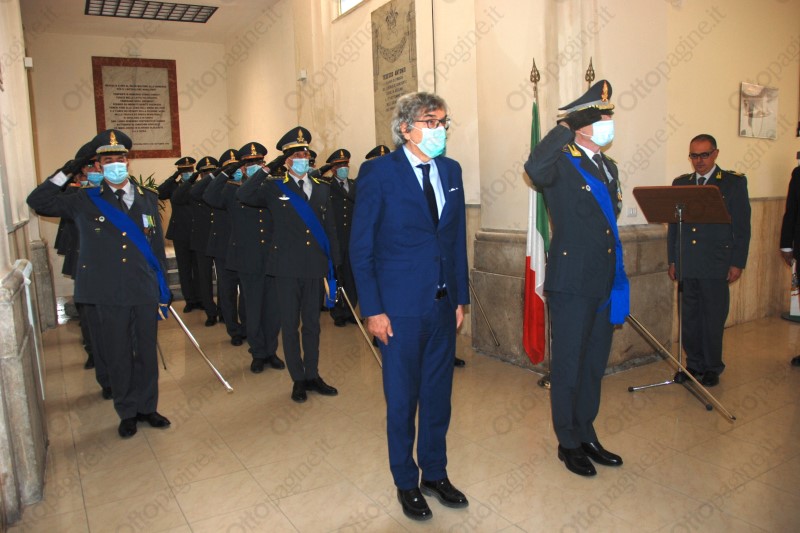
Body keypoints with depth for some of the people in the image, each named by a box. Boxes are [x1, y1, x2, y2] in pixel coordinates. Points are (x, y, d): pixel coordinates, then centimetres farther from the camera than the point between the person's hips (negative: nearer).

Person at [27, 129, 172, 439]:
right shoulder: (85, 201, 3)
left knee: (147, 353, 11)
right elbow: (36, 201, 5)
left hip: (146, 293, 1)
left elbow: (158, 248, 8)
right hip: (109, 295, -1)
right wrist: (67, 171, -2)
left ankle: (147, 407, 28)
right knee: (118, 356, 9)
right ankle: (127, 413, 26)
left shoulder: (148, 199, 6)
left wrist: (164, 291, 7)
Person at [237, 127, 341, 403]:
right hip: (287, 267, -2)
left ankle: (312, 375, 25)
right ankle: (298, 379, 19)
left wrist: (336, 263, 7)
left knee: (312, 323, 12)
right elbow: (242, 196, -13)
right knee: (290, 324, 6)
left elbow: (330, 229, 11)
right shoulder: (275, 188, 2)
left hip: (314, 267, 3)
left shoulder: (322, 189, 10)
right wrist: (266, 170, -11)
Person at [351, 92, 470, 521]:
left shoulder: (451, 171, 8)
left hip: (443, 305, 5)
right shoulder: (378, 172, -8)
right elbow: (360, 247, -8)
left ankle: (435, 473, 36)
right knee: (402, 400, 10)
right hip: (400, 308, -5)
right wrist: (373, 309, -12)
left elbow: (457, 238, 11)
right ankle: (406, 482, 30)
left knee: (438, 395, 16)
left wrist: (460, 297, 8)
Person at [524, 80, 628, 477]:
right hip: (572, 283, -8)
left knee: (594, 366, 18)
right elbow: (534, 168, -36)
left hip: (605, 283, 8)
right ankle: (568, 443, 24)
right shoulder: (562, 164, -10)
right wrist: (566, 124, -24)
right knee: (568, 368, 6)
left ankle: (587, 436, 35)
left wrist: (618, 279, 20)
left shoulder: (608, 167, 16)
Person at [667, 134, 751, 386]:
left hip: (716, 265, -3)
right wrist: (672, 260, 8)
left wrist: (737, 263, -4)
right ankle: (694, 364, 23)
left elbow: (742, 226, 0)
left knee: (713, 318, 5)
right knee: (689, 318, 10)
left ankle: (712, 368, 20)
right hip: (687, 265, 3)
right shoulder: (680, 183, 10)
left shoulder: (734, 183, 2)